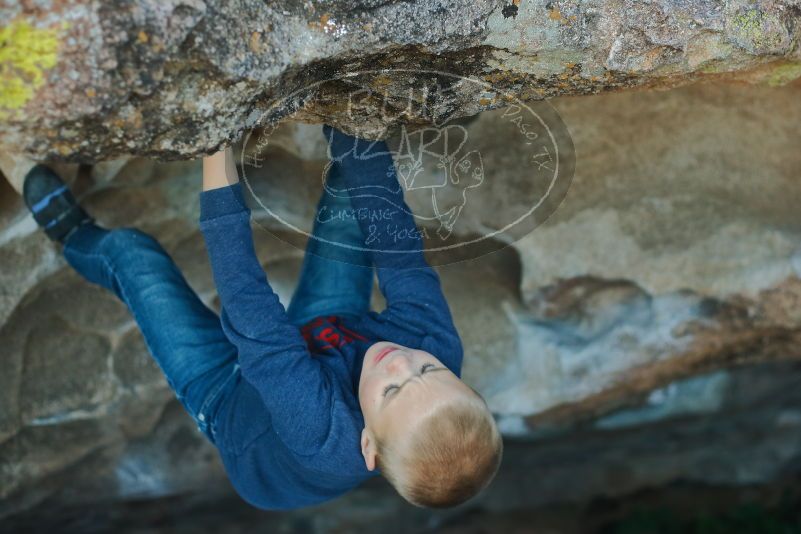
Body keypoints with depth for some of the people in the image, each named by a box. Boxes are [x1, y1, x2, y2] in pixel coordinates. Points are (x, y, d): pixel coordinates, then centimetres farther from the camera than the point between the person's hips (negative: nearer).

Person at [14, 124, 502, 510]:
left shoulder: (321, 430, -50)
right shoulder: (440, 349, -38)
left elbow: (249, 309, -46)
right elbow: (400, 246, -31)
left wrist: (217, 160, -44)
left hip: (232, 400, -4)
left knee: (131, 253, 3)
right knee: (358, 191, -9)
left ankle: (79, 240, 39)